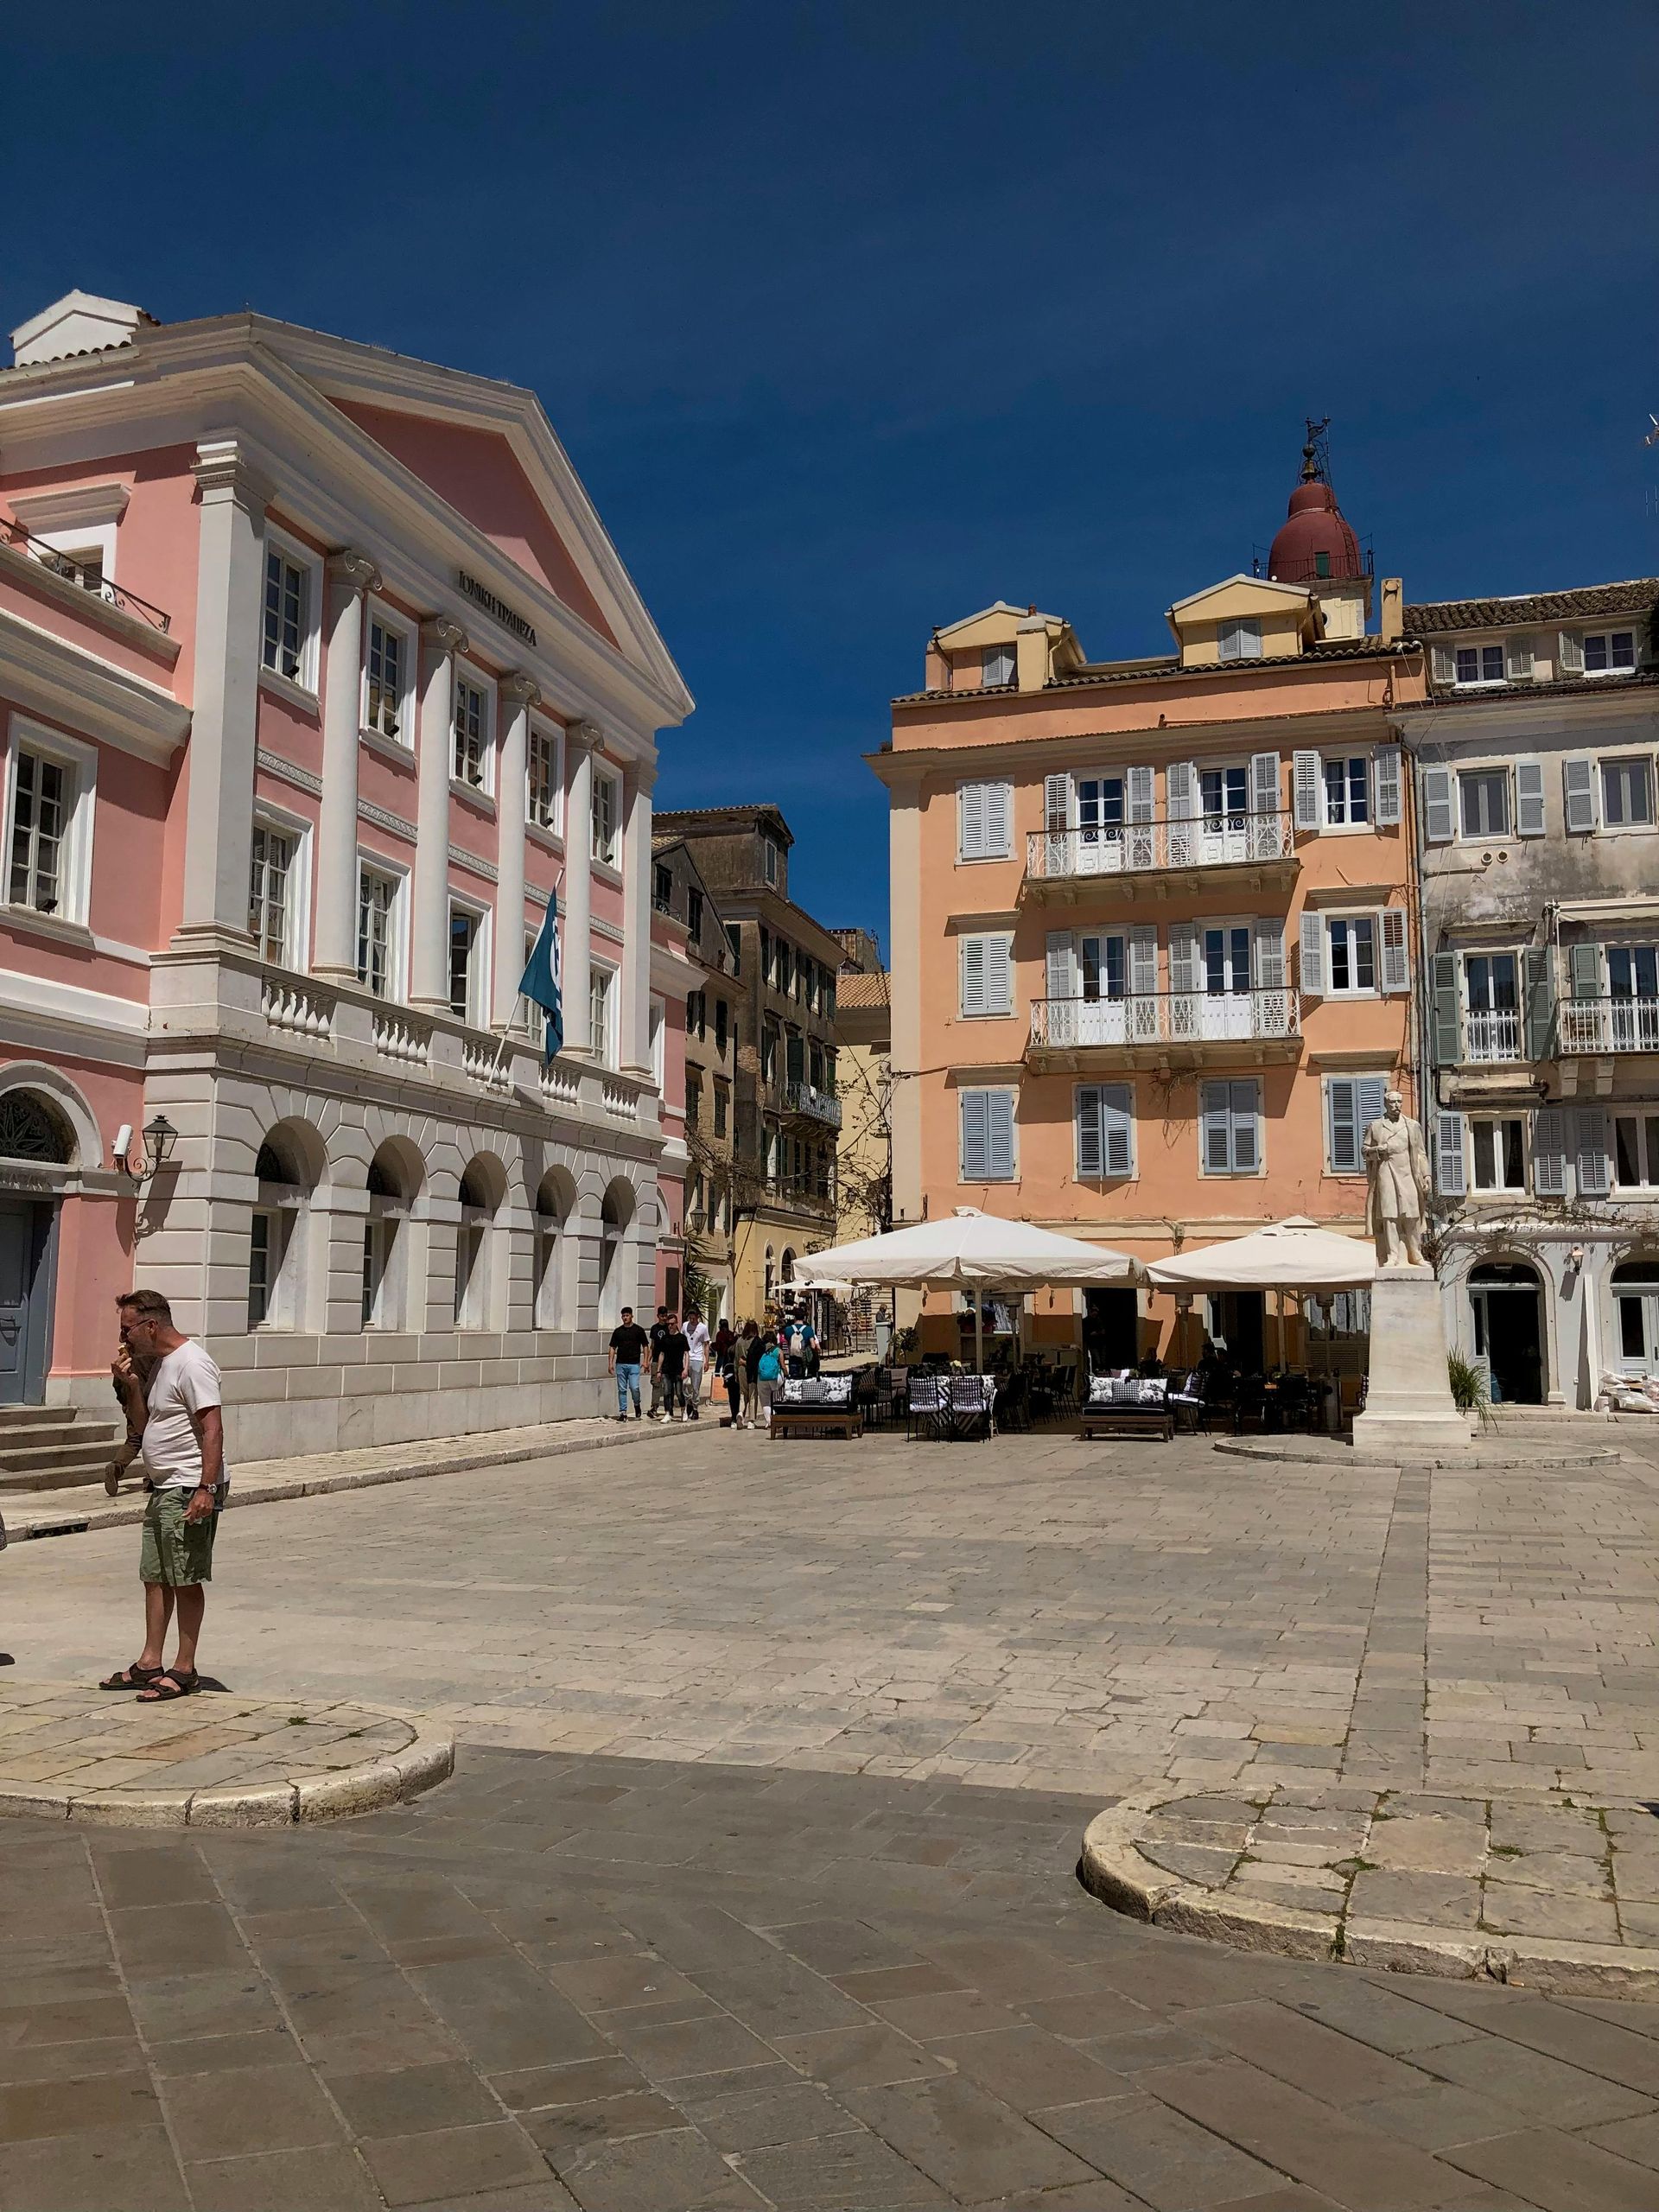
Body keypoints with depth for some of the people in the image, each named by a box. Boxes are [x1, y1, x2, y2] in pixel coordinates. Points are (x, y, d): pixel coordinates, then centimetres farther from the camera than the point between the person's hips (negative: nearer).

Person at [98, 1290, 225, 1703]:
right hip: (162, 1488, 10)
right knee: (155, 1577, 14)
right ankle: (149, 1664, 23)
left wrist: (205, 1489, -28)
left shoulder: (191, 1364, -17)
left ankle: (184, 1670, 7)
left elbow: (213, 1429, -23)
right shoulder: (160, 1364, 15)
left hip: (190, 1490, -10)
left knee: (186, 1581, -2)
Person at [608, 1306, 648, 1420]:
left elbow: (644, 1346, 6)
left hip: (634, 1364, -3)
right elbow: (613, 1347, 10)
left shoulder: (638, 1330, 3)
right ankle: (623, 1412, 8)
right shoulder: (617, 1331, 9)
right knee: (622, 1389, 3)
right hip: (620, 1364, 3)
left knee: (634, 1387, -11)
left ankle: (637, 1406, 16)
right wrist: (611, 1363, 2)